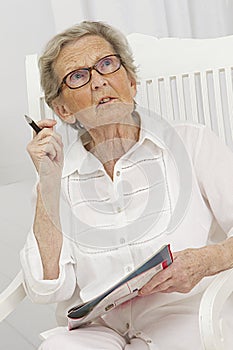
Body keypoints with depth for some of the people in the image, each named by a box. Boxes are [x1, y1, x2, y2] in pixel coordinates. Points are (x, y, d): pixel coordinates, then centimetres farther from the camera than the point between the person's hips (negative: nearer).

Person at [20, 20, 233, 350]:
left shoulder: (193, 143, 3)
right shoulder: (61, 177, 10)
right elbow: (47, 289, -1)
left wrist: (205, 261, -18)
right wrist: (49, 183, -4)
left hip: (184, 319, -1)